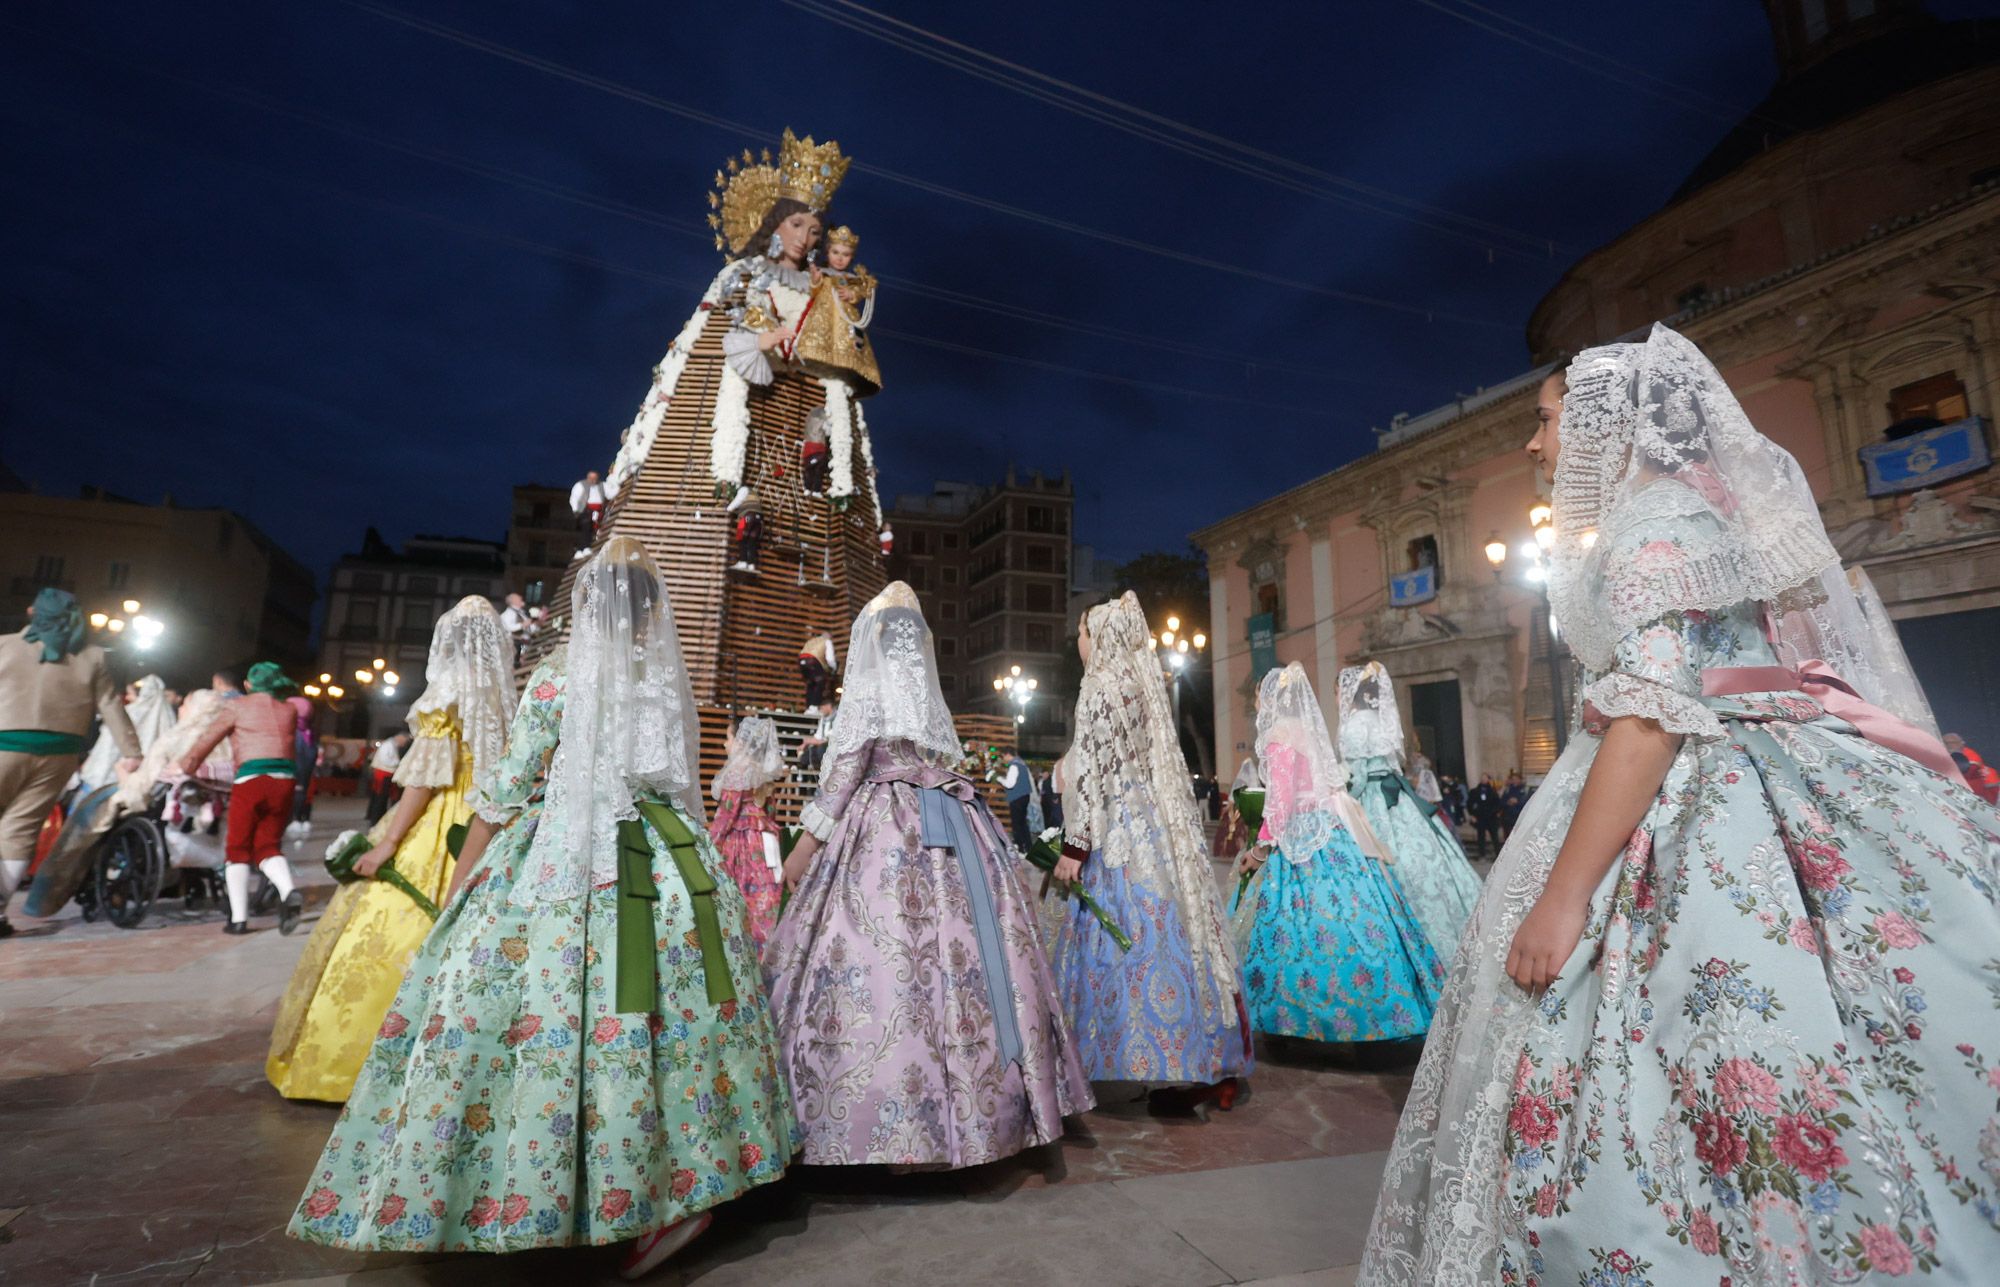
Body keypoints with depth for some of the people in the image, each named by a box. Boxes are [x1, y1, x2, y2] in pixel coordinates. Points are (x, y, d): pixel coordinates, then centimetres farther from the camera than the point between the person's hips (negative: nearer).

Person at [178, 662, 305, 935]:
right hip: (284, 779, 3)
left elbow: (205, 741, 5)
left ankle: (238, 919, 8)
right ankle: (288, 892, -15)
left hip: (251, 779, -3)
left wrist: (184, 769, 13)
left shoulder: (236, 707, 8)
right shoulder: (289, 711, 19)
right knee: (268, 845, 12)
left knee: (238, 848, 10)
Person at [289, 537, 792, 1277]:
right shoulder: (671, 682, 7)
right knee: (667, 1019, 10)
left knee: (551, 1016, 5)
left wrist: (457, 883, 4)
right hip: (669, 868, 5)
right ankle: (680, 1188, 18)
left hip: (564, 869, -5)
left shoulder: (557, 678, -7)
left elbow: (506, 791, -5)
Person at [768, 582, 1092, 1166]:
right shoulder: (930, 696, 17)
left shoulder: (869, 687, -1)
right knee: (951, 952, 5)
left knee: (887, 954, -7)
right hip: (946, 834, 7)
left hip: (887, 832, -7)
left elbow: (848, 769, -9)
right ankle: (965, 1112, 12)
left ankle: (899, 1126, -5)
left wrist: (805, 845, -7)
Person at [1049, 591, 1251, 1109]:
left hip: (1122, 833, -9)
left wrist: (1074, 845, -15)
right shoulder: (1143, 681, 12)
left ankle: (1184, 1072, 4)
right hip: (1162, 826, 9)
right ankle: (1215, 1065, 20)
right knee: (1179, 932, 11)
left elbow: (1093, 774, -17)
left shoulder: (1101, 686, -12)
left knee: (1138, 937, -2)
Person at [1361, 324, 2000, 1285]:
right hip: (1672, 804, 10)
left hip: (1689, 820, -10)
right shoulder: (1666, 518, 19)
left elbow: (1653, 711, -22)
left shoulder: (1657, 518, -11)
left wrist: (1564, 892, -25)